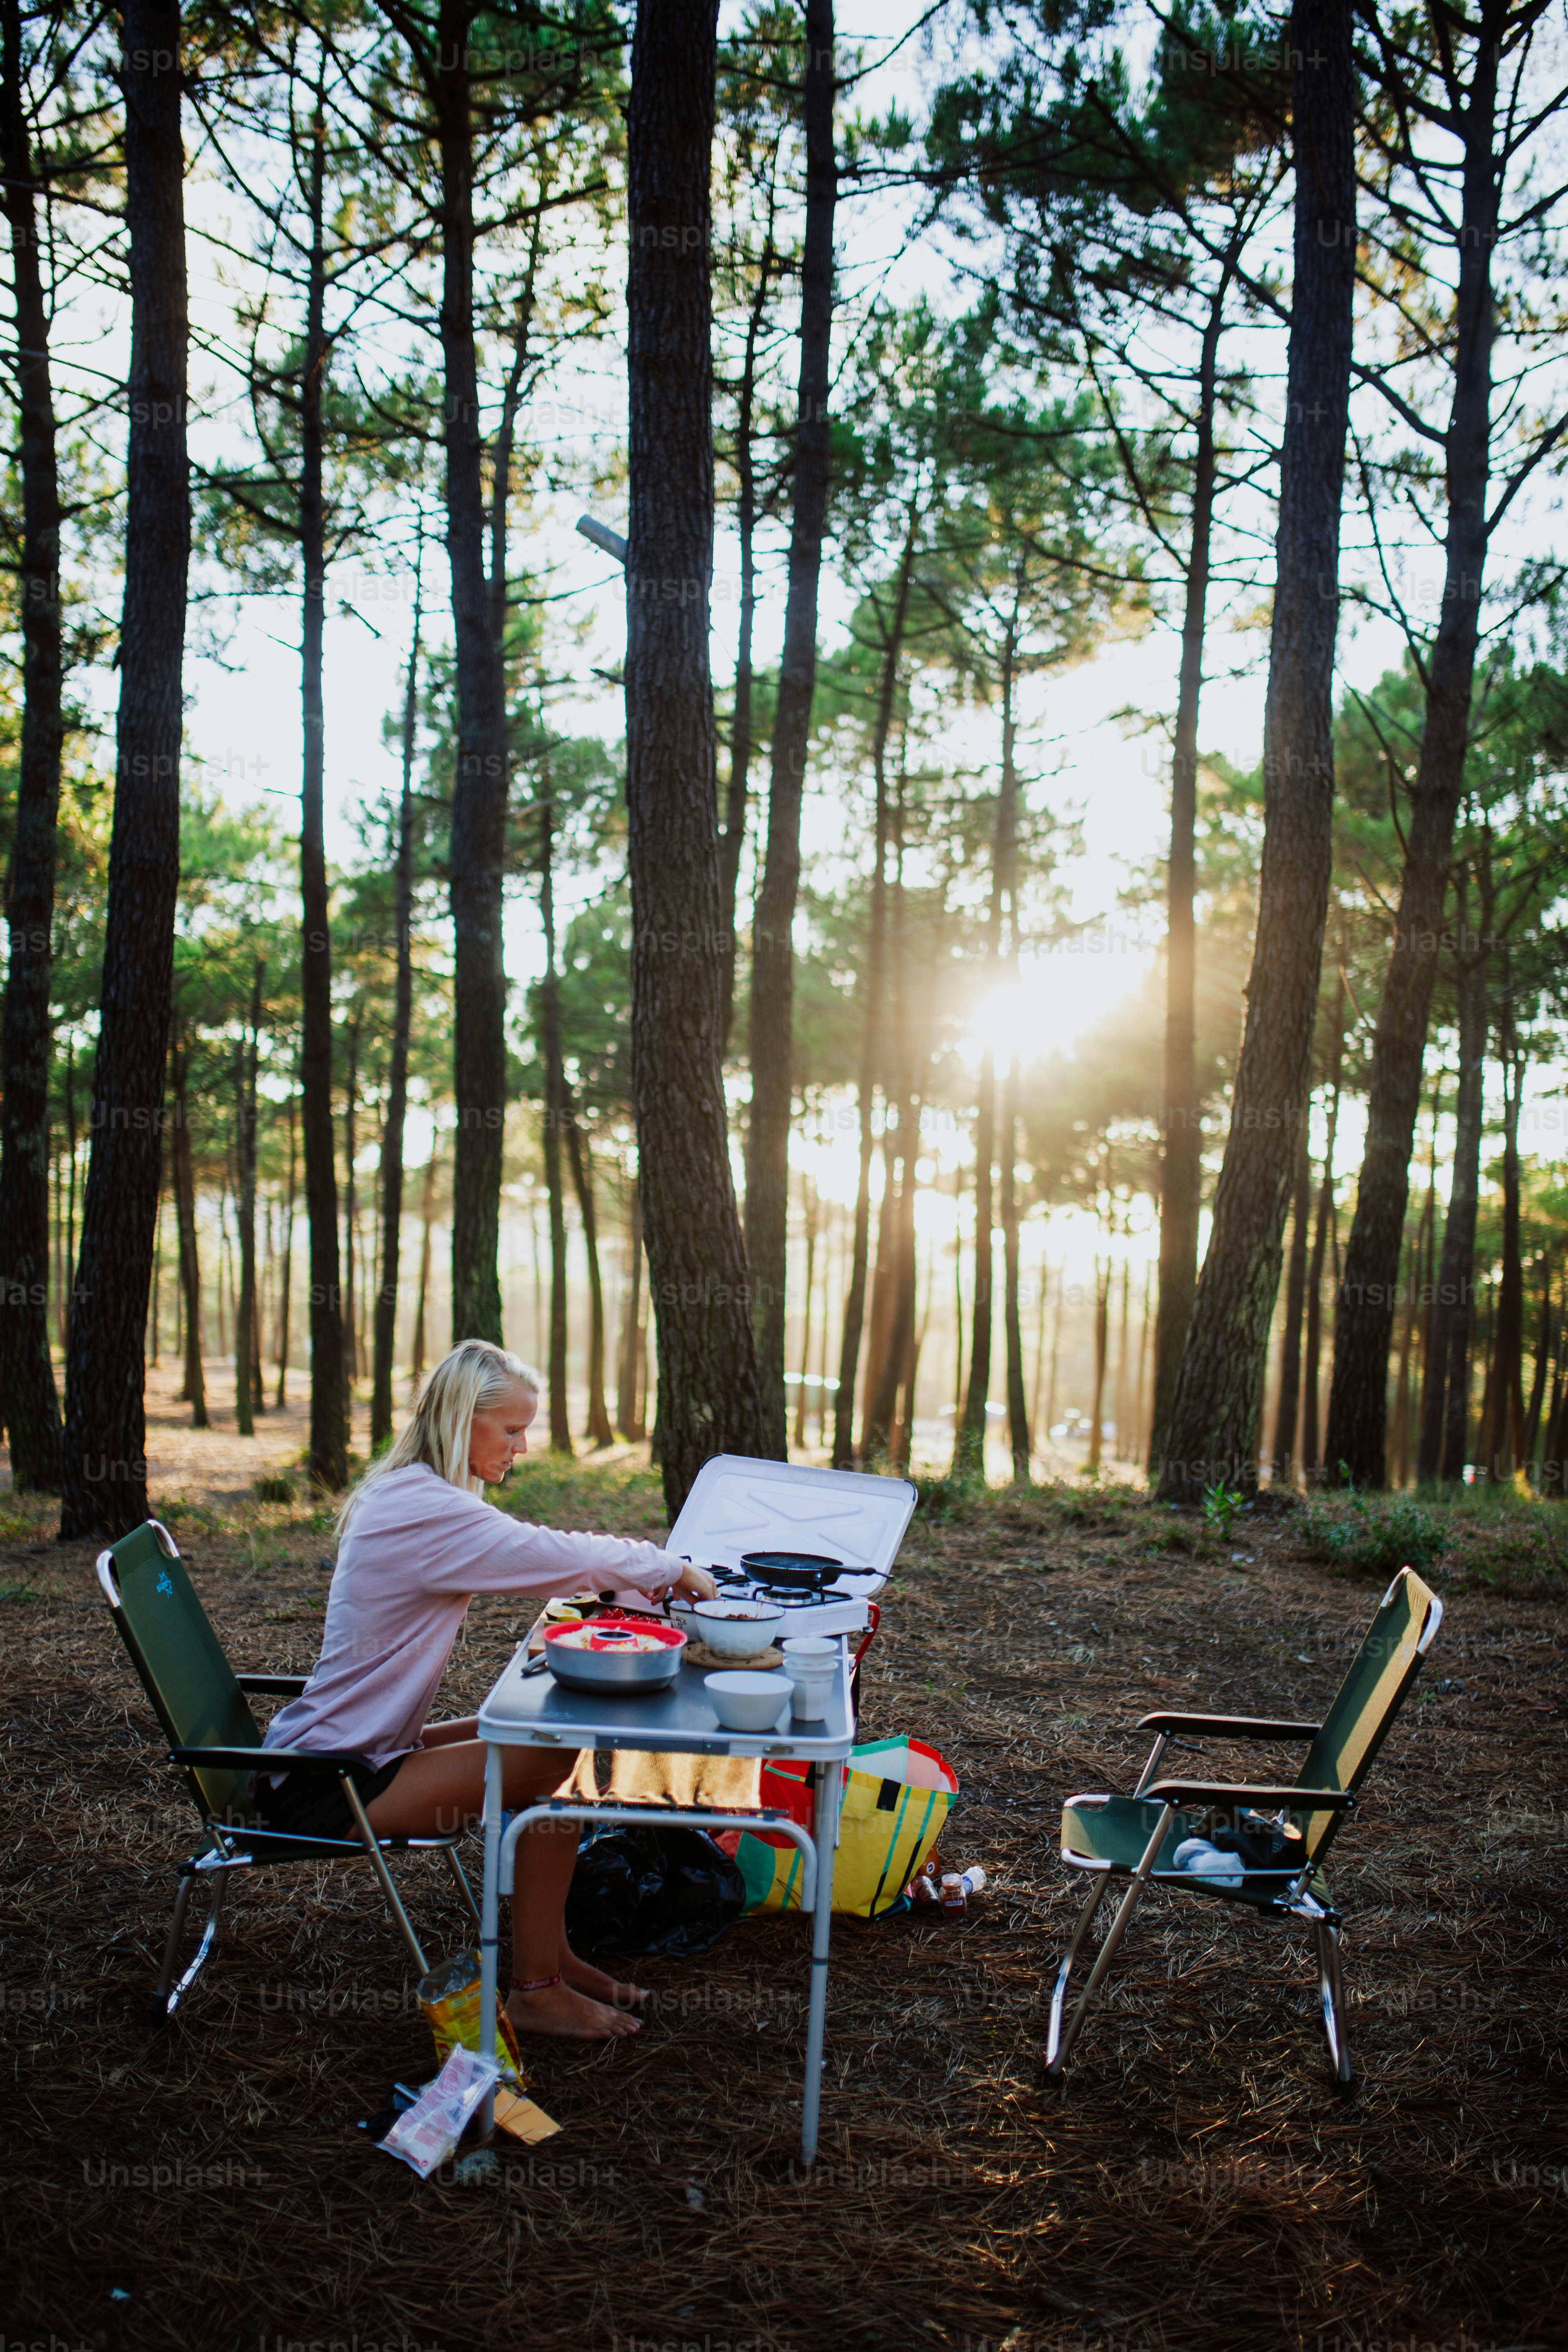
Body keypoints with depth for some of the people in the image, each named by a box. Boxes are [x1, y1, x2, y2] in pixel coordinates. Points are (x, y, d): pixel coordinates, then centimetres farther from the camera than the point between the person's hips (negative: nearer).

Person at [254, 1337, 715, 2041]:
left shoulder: (405, 1495, 10)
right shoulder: (424, 1510, -23)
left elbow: (528, 1558, 17)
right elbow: (556, 1557, -20)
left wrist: (637, 1575, 4)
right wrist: (672, 1570, -5)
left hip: (345, 1750, 10)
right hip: (325, 1790, -10)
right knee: (553, 1769, -15)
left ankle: (549, 1954, 16)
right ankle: (535, 1992, -1)